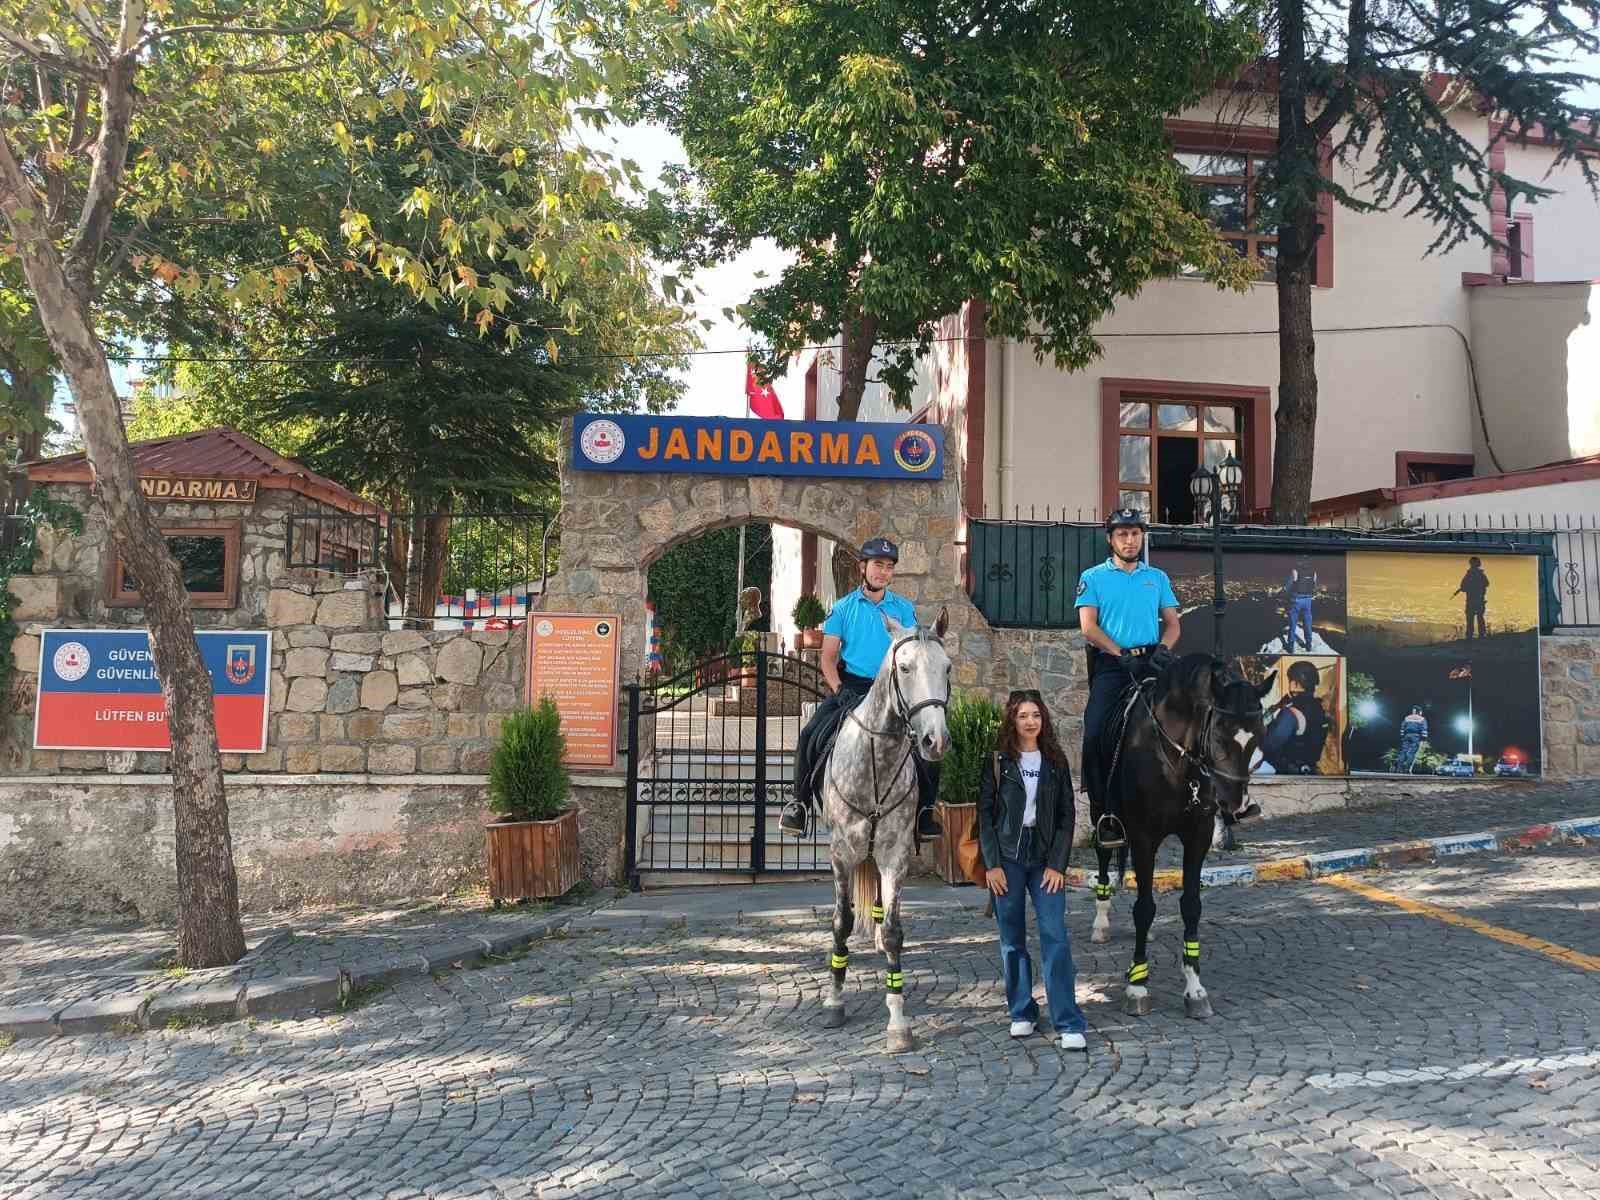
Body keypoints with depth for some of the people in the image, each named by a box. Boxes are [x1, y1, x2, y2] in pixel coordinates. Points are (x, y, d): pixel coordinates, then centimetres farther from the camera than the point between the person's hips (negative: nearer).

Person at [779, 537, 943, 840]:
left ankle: (925, 811, 2)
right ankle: (800, 803, -3)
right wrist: (840, 691, -14)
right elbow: (828, 658, 2)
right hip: (850, 686, -1)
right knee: (811, 735, -21)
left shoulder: (904, 609, 8)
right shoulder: (843, 608, 5)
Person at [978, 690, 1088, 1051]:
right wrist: (992, 864, -7)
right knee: (1012, 940, 6)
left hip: (1046, 859, 0)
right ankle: (1021, 1012, 20)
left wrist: (1057, 864, -5)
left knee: (1055, 936, -7)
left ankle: (1069, 1023, -5)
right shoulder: (998, 761, 1)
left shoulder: (1056, 762, 5)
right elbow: (985, 814, 0)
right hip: (1007, 858, 0)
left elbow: (1066, 816, 4)